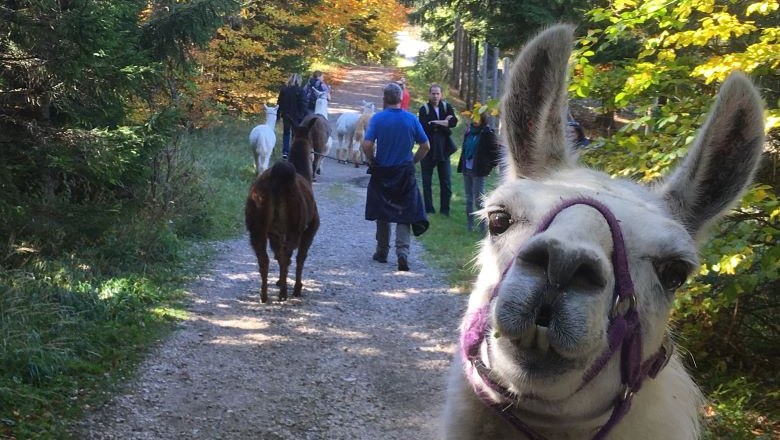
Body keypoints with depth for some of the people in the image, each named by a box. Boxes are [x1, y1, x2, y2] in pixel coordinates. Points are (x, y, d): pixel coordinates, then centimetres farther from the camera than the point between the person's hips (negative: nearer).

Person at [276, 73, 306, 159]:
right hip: (296, 115, -3)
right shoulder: (299, 90, -12)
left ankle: (285, 152, 7)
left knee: (286, 133, 14)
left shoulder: (283, 89, 0)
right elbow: (302, 104, -12)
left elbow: (279, 103, 6)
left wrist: (278, 113, 13)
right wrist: (304, 116, -6)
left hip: (285, 115, 3)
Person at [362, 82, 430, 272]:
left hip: (382, 172, 0)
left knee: (382, 213, 14)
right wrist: (413, 161, 11)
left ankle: (382, 252, 25)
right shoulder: (411, 119, -3)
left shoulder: (377, 118, -8)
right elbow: (425, 146, -1)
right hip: (405, 173, 0)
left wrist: (372, 161, -1)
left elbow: (367, 145, -17)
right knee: (404, 214, 2)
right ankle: (403, 253, -15)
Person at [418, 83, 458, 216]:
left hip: (443, 149, 2)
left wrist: (435, 123, -17)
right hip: (428, 149, -2)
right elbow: (424, 126, -21)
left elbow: (454, 121, -12)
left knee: (446, 182, 5)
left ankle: (445, 209, 13)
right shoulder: (424, 109, -5)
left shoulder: (446, 107, 4)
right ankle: (428, 209, 14)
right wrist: (444, 123, -16)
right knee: (427, 181, 5)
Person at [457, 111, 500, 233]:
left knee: (478, 200, -8)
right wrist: (462, 165, 11)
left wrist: (489, 167, -9)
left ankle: (483, 228, -2)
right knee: (469, 199, 14)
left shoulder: (487, 133, -10)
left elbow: (496, 152, -9)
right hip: (467, 170, 7)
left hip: (478, 172, -7)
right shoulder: (469, 130, 9)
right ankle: (469, 225, 23)